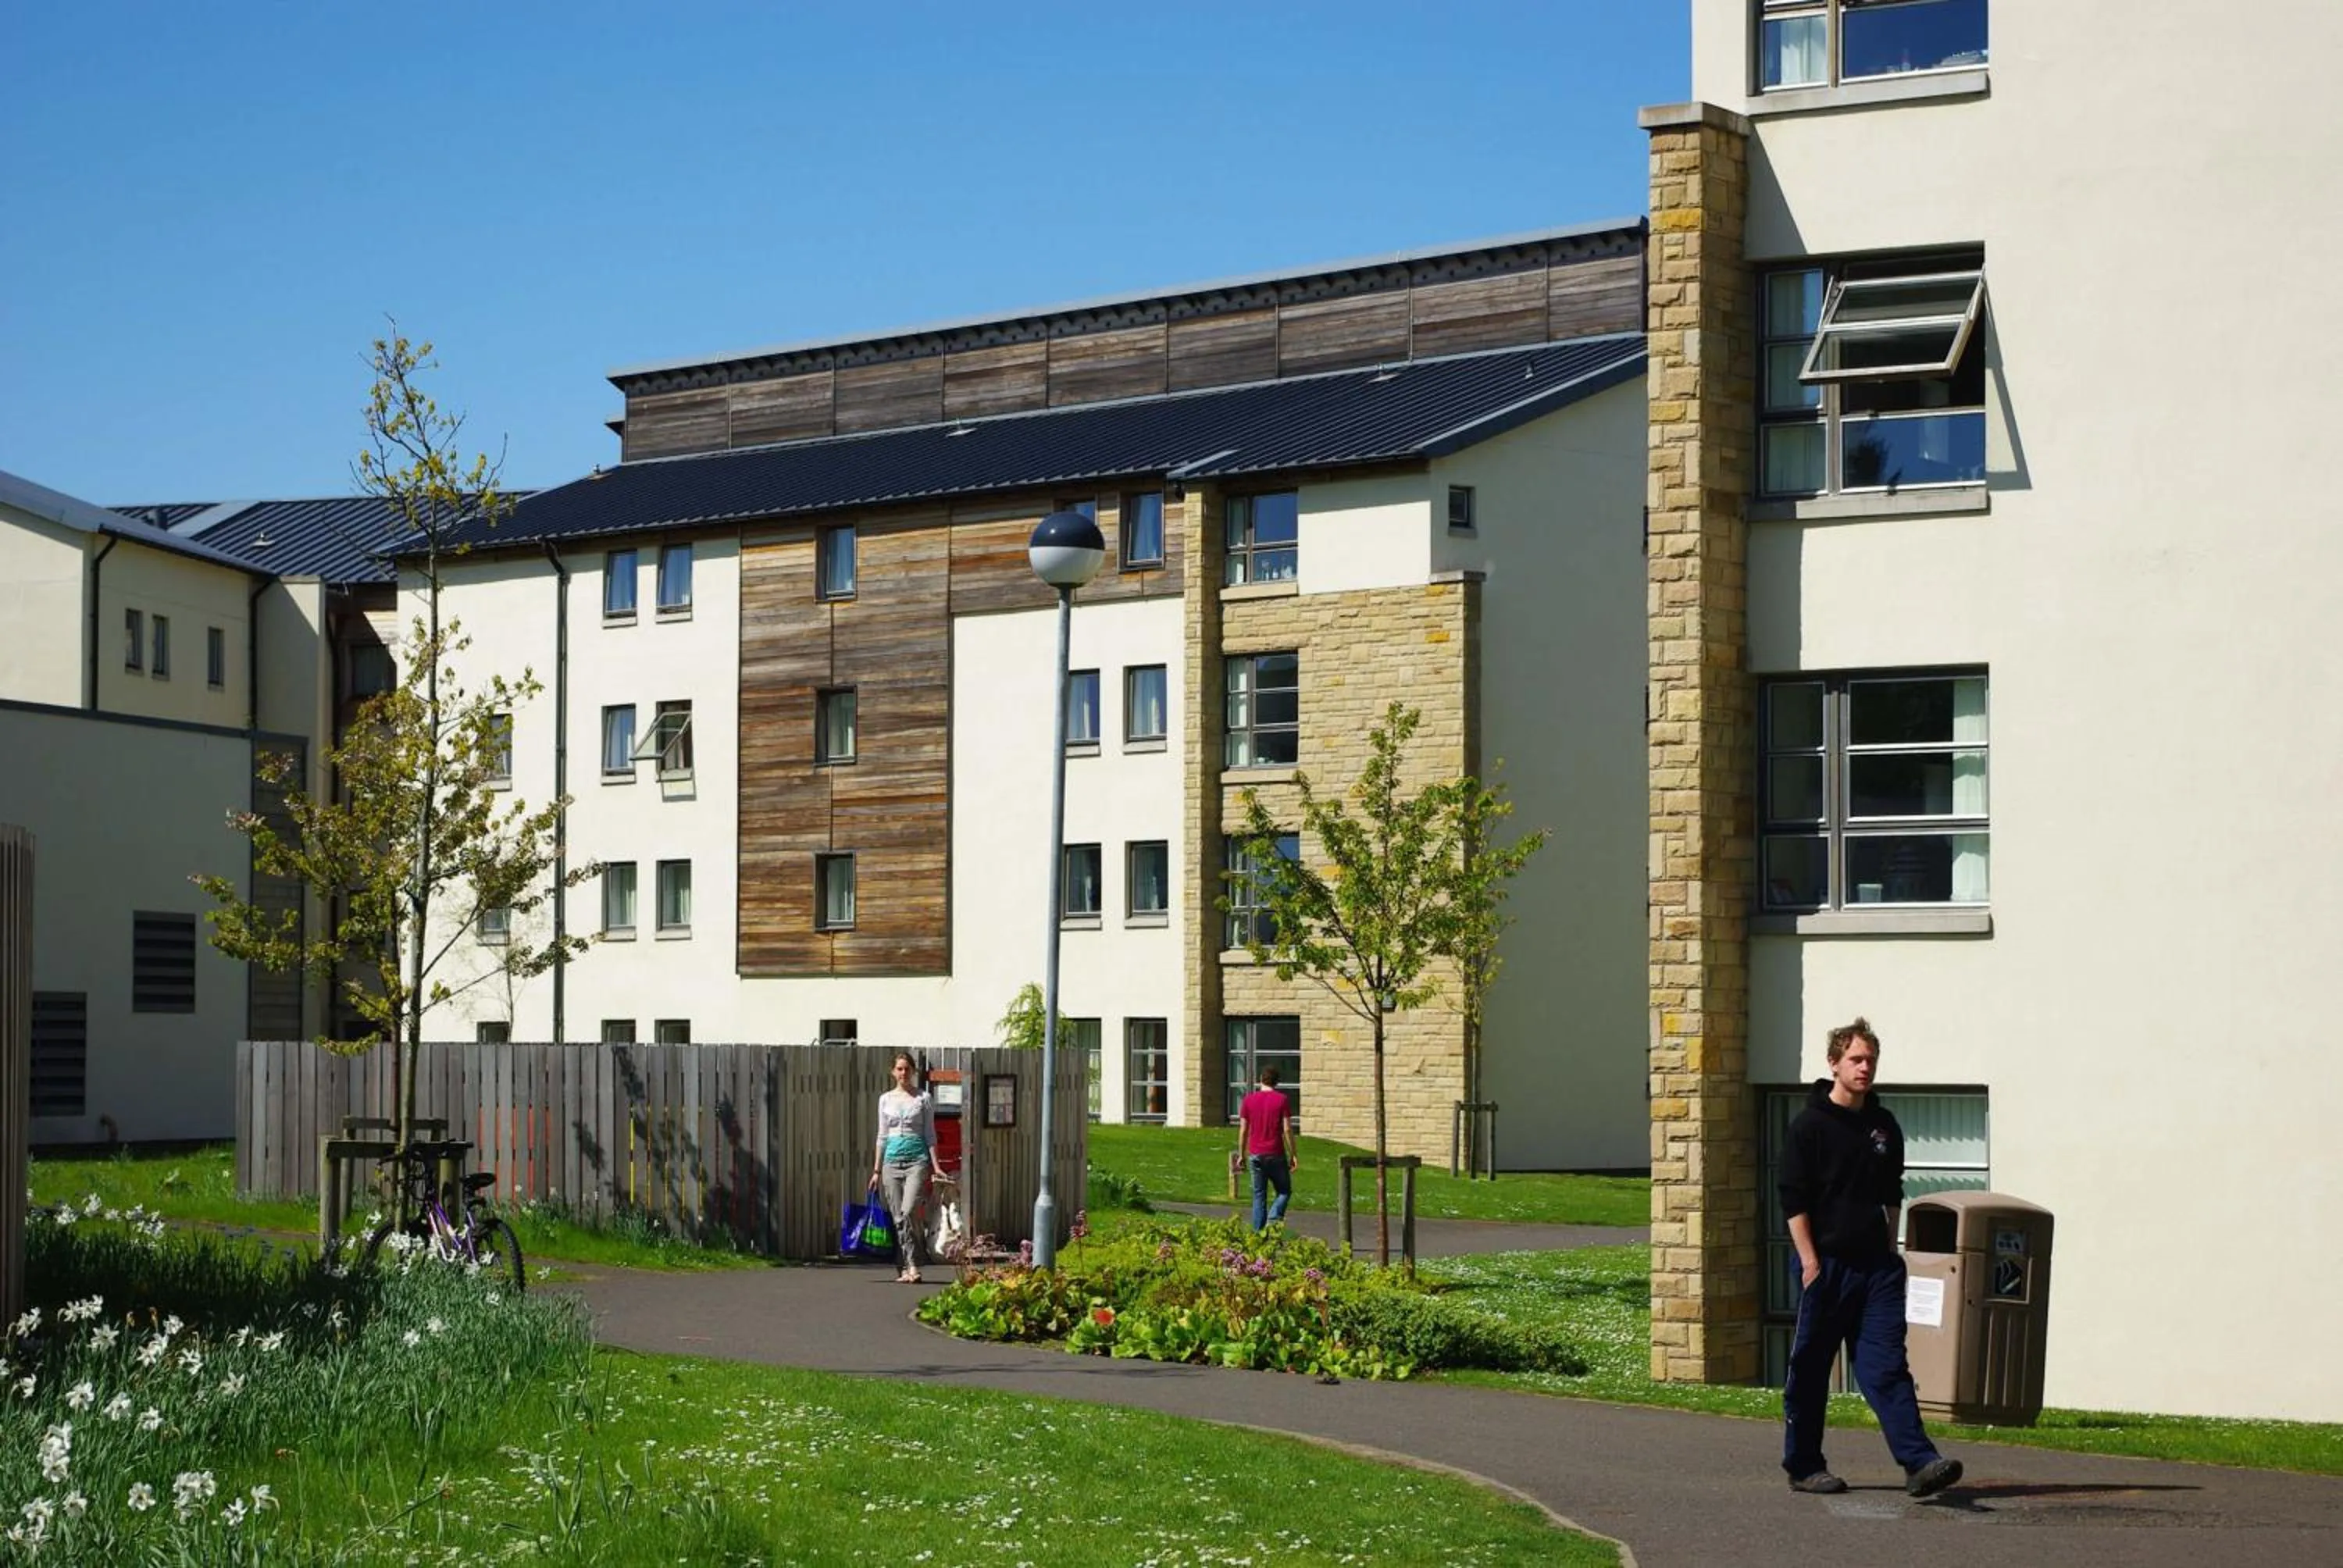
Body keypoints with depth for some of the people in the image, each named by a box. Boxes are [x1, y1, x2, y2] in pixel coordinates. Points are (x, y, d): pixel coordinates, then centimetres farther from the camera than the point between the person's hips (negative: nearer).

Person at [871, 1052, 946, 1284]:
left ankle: (912, 1267, -17)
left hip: (917, 1159, -3)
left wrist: (935, 1166, -3)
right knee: (897, 1217, 1)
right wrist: (876, 1170, 11)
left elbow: (929, 1134, 5)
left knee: (908, 1212, -18)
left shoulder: (922, 1099, 4)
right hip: (892, 1159, 3)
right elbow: (882, 1137, 14)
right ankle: (903, 1269, 6)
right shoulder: (886, 1100, 12)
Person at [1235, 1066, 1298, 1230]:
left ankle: (1258, 1232, 4)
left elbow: (1244, 1130, 4)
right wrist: (1294, 1155, -2)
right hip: (1276, 1155, -3)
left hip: (1255, 1155, 3)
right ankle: (1274, 1217, -15)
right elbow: (1287, 1129, -8)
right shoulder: (1282, 1100, -4)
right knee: (1284, 1191, 10)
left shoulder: (1248, 1100, 3)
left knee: (1259, 1195, 9)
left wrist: (1243, 1155, 13)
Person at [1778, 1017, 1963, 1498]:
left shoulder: (1885, 1125, 12)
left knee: (1887, 1366, -5)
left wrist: (1889, 1254, 16)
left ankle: (1919, 1463, -13)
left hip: (1876, 1265, 4)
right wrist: (1810, 1262, -13)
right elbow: (1794, 1200, -7)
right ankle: (1803, 1466, 14)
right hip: (1826, 1265, -4)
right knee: (1810, 1372, 5)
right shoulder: (1810, 1125, -4)